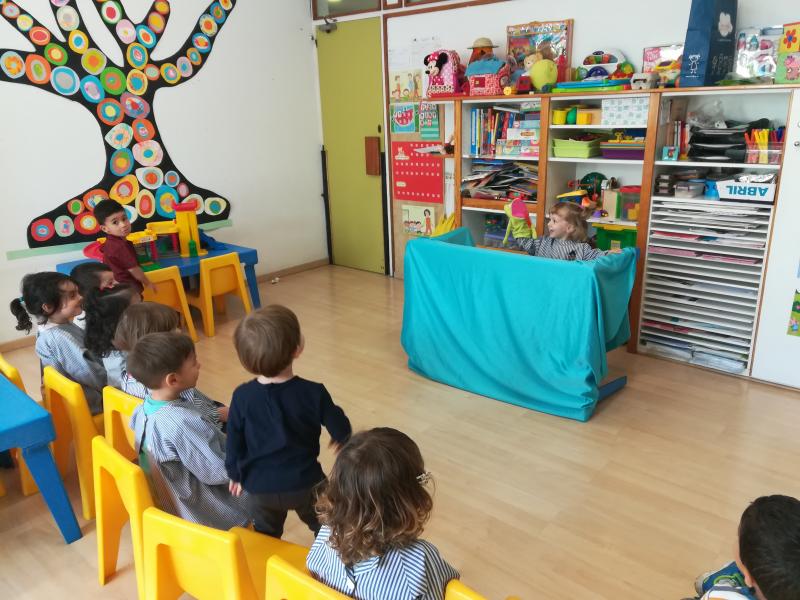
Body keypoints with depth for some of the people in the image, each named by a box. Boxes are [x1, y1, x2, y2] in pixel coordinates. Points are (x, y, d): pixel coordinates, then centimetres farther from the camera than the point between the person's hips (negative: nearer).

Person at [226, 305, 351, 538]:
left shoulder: (242, 396, -16)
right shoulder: (313, 393, -21)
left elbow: (234, 442, -5)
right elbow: (341, 431, -8)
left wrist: (236, 475, 13)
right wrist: (342, 441, 15)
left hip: (260, 486, 2)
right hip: (305, 482, -1)